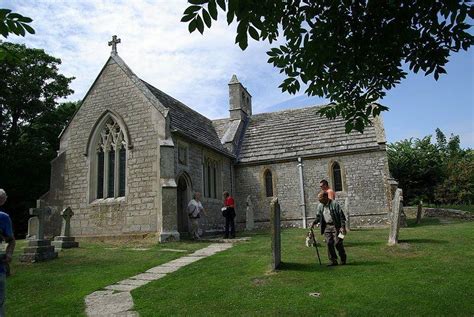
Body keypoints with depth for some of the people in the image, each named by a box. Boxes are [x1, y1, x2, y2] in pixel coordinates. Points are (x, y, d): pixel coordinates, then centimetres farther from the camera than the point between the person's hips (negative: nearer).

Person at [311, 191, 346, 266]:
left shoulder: (334, 204, -11)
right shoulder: (320, 206, 8)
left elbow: (341, 216, -10)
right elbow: (318, 216, 18)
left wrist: (343, 227, -16)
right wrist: (314, 223, 0)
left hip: (336, 226, -5)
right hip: (326, 227, 5)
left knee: (338, 243, -4)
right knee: (329, 244, 0)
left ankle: (343, 259, 16)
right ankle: (333, 260, 10)